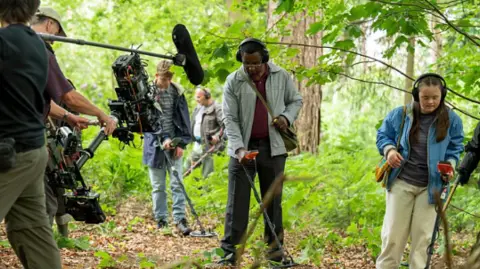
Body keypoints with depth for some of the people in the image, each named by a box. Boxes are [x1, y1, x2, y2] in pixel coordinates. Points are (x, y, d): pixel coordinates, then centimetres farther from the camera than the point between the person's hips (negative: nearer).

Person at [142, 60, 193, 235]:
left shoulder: (177, 92, 4)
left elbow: (183, 119, 5)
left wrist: (182, 142, -3)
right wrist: (163, 138, -20)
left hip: (174, 143, 2)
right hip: (155, 144, -1)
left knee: (177, 184, -3)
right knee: (158, 186, 5)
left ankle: (180, 219, -2)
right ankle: (161, 221, 12)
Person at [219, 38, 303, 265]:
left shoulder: (281, 76, 0)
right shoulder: (233, 81, -6)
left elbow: (296, 100, 13)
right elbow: (230, 119, -9)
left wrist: (287, 117, -9)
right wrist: (239, 148, -22)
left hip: (273, 147, 2)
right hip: (243, 148, -1)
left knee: (273, 199, 10)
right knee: (237, 200, -1)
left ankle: (274, 246, 21)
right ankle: (229, 250, 3)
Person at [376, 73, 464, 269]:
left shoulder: (452, 120, -3)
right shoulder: (400, 115, -3)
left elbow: (455, 149, 6)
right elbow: (383, 135, 9)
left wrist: (450, 165, -14)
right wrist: (389, 149, -12)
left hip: (430, 186, 0)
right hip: (401, 182, 0)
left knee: (423, 236, 5)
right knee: (393, 234, 3)